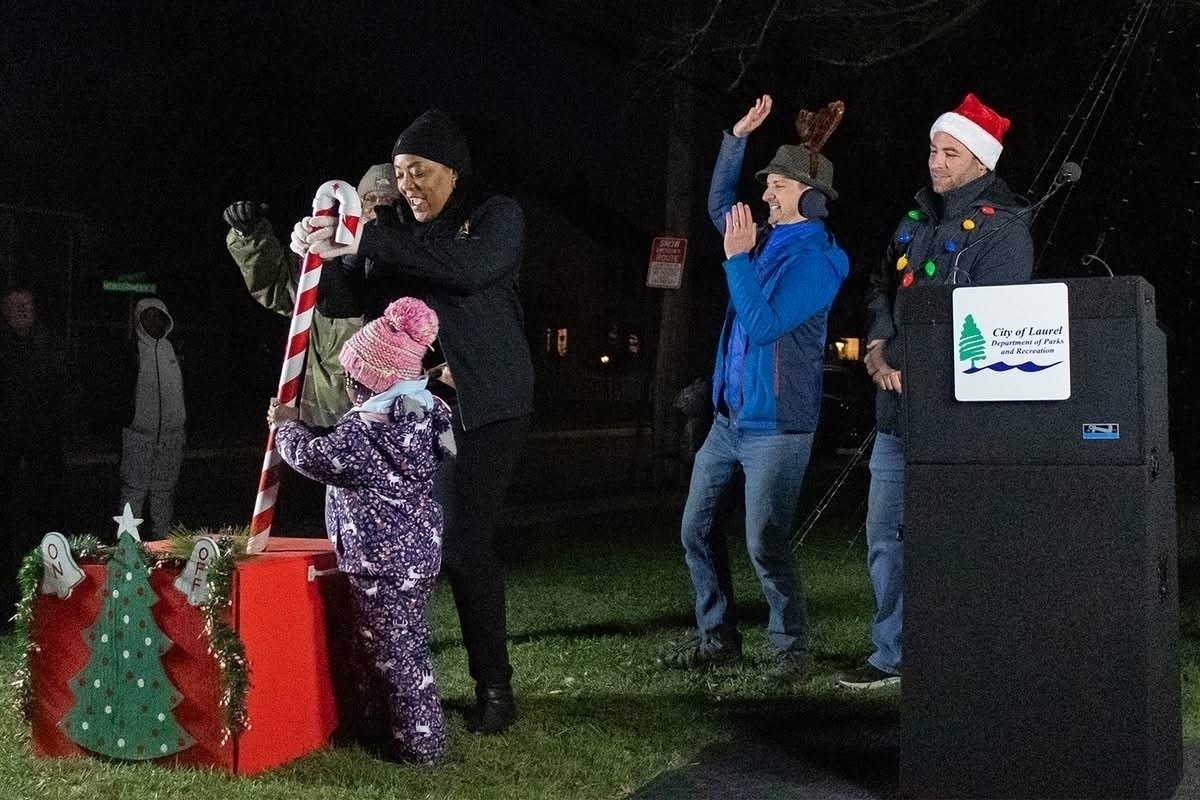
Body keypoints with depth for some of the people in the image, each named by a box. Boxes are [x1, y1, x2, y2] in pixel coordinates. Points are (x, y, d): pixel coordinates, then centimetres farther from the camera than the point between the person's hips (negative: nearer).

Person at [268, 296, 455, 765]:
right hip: (420, 552, 9)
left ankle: (419, 743, 6)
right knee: (409, 646, 19)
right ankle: (421, 731, 29)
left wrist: (287, 426, 10)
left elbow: (312, 456, -8)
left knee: (394, 654, 0)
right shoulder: (422, 416, 6)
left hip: (381, 564, -9)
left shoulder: (360, 435, -20)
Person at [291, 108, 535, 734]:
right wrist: (316, 253, -13)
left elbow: (468, 267, -23)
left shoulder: (497, 216, -1)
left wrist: (362, 245, -27)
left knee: (465, 544, -10)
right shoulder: (390, 228, 10)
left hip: (483, 407, -4)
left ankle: (494, 687, 2)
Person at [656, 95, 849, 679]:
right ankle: (716, 637, 20)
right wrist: (737, 137, 17)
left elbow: (762, 325, -23)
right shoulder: (765, 238, 9)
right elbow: (719, 204, 26)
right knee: (696, 529, 10)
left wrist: (736, 257, -19)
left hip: (776, 425, -8)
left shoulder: (816, 260, -14)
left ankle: (790, 647, 10)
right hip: (728, 416, 9)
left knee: (765, 543, -7)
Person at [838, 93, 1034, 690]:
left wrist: (909, 367, -15)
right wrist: (878, 346, 0)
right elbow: (882, 289, 19)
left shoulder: (1002, 230, -7)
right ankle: (891, 655, 21)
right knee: (885, 534, 11)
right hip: (896, 406, 8)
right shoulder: (917, 220, 17)